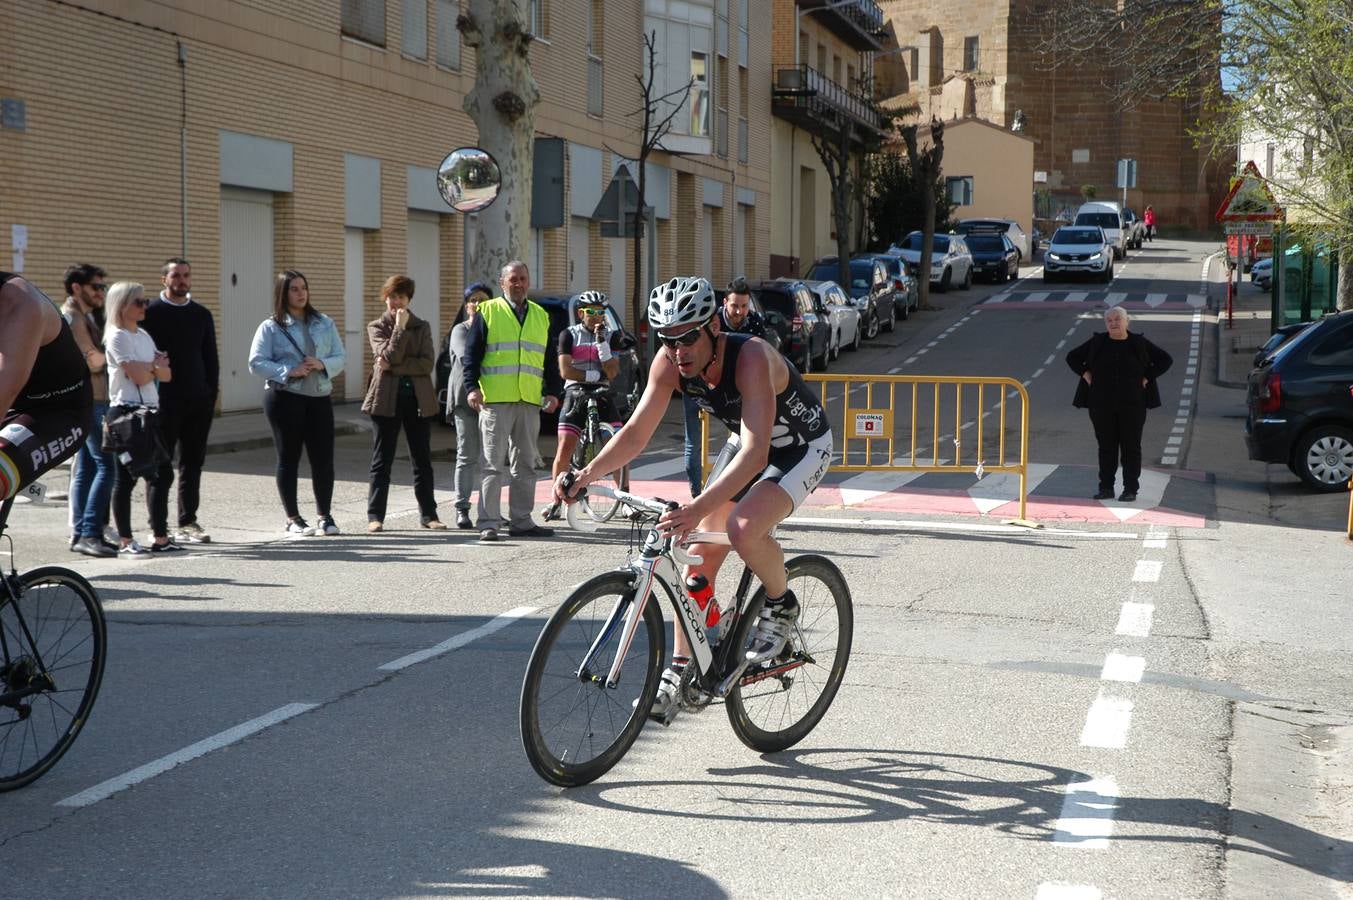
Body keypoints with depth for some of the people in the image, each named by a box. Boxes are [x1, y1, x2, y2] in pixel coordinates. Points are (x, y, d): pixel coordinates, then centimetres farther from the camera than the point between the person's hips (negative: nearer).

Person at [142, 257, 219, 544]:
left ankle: (188, 523, 15)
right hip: (164, 402, -5)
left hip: (198, 401, 5)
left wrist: (212, 393, 8)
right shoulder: (150, 313, -2)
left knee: (193, 463, 8)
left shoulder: (202, 315, 13)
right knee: (161, 465, 0)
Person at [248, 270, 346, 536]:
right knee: (288, 458, 4)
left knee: (323, 458, 1)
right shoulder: (271, 327, 0)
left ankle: (324, 516, 13)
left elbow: (339, 357, 9)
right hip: (285, 399, -3)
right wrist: (288, 371, -17)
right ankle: (293, 519, 12)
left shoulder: (325, 324, 10)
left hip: (319, 397, 3)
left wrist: (323, 364, -12)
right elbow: (256, 363, -6)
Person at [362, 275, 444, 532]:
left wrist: (394, 367, -13)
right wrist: (400, 326, -12)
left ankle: (428, 514, 12)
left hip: (418, 398, 2)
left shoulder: (422, 327, 9)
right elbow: (389, 355, -13)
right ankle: (375, 516, 3)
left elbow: (427, 364, -5)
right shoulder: (377, 327, 5)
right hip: (387, 399, -2)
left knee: (422, 460, 6)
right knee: (382, 461, 0)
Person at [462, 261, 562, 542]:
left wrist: (552, 391, 8)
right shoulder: (487, 312, 3)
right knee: (493, 464, -3)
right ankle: (489, 523, -1)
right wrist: (471, 387, -11)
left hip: (530, 402, 5)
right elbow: (472, 353, 0)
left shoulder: (541, 316, 16)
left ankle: (521, 521, 14)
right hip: (495, 402, -4)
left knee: (525, 465, 8)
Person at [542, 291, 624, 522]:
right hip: (575, 393, -1)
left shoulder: (610, 336, 7)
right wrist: (597, 375, -12)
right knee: (564, 448, -9)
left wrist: (601, 341, -14)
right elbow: (565, 370, -8)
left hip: (602, 395, 2)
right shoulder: (569, 334, 3)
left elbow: (612, 371, -6)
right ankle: (556, 501, -1)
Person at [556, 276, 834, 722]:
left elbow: (755, 454, -45)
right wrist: (586, 474, -32)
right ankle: (679, 671, 10)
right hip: (744, 442, 6)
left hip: (803, 447, -6)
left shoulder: (751, 358, -38)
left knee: (743, 528, -31)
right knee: (701, 554, -2)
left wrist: (697, 508, -56)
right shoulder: (668, 364, -19)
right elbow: (636, 433, -15)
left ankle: (781, 605, -2)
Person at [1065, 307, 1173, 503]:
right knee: (1106, 446, 3)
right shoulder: (1097, 343, 5)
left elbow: (1165, 360, 6)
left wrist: (1147, 378, -3)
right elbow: (1072, 357, 13)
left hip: (1131, 405, -1)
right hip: (1102, 404, 1)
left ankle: (1130, 489, 4)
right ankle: (1106, 488, 9)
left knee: (1131, 446, -1)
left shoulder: (1140, 344, 2)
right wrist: (1085, 375, 0)